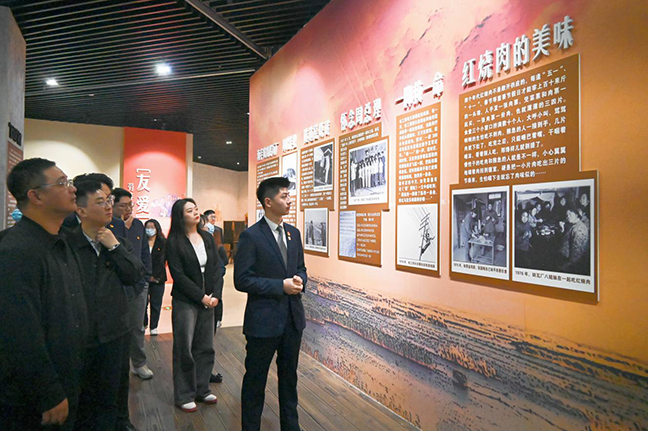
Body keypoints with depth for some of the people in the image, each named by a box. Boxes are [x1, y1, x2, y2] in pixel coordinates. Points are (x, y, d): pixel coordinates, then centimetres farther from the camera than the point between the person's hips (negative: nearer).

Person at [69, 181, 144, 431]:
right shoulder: (67, 244, -12)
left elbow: (135, 276, -1)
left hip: (112, 334, 4)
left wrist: (115, 247, -10)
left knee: (108, 401, 17)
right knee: (78, 403, 12)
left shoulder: (117, 242, 6)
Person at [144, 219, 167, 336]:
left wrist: (154, 276, -7)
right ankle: (143, 324, 18)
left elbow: (161, 261, -1)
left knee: (156, 303, 3)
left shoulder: (163, 243, 2)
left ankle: (153, 327, 11)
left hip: (158, 278, 0)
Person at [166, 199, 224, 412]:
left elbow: (217, 267, 4)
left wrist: (215, 295, -7)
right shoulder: (174, 242, -7)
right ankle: (184, 395, 18)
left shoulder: (207, 238, 7)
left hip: (209, 301, 5)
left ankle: (202, 389, 25)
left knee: (206, 347, 10)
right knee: (184, 349, 4)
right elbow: (178, 275, -11)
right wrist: (201, 296, -13)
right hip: (185, 302, -5)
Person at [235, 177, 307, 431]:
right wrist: (281, 286, -20)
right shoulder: (251, 236, -13)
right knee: (255, 379, 11)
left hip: (293, 318, 6)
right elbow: (241, 280, -16)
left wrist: (300, 280, -8)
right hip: (264, 320, -6)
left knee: (289, 376, 21)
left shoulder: (293, 233, 7)